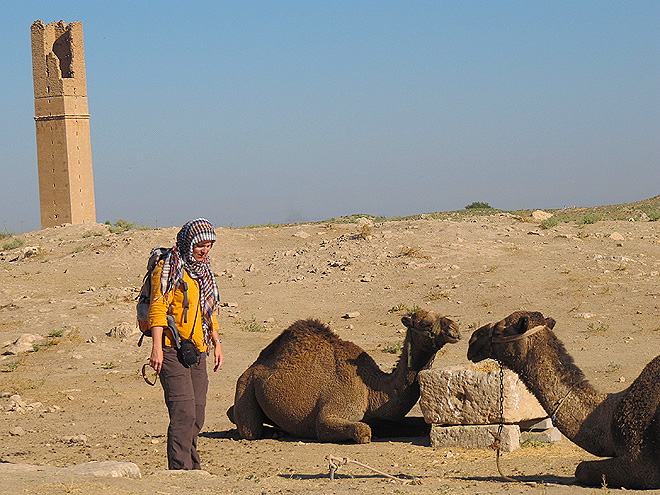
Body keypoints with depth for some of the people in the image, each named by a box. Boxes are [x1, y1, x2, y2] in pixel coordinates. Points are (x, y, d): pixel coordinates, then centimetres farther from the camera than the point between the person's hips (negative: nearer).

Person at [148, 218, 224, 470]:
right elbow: (158, 308, -13)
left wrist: (216, 342, 25)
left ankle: (193, 468, 14)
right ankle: (180, 468, -17)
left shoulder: (203, 270, 19)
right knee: (184, 411, -16)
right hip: (172, 351, -8)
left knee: (196, 415, 7)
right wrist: (157, 347, -20)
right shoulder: (169, 269, -6)